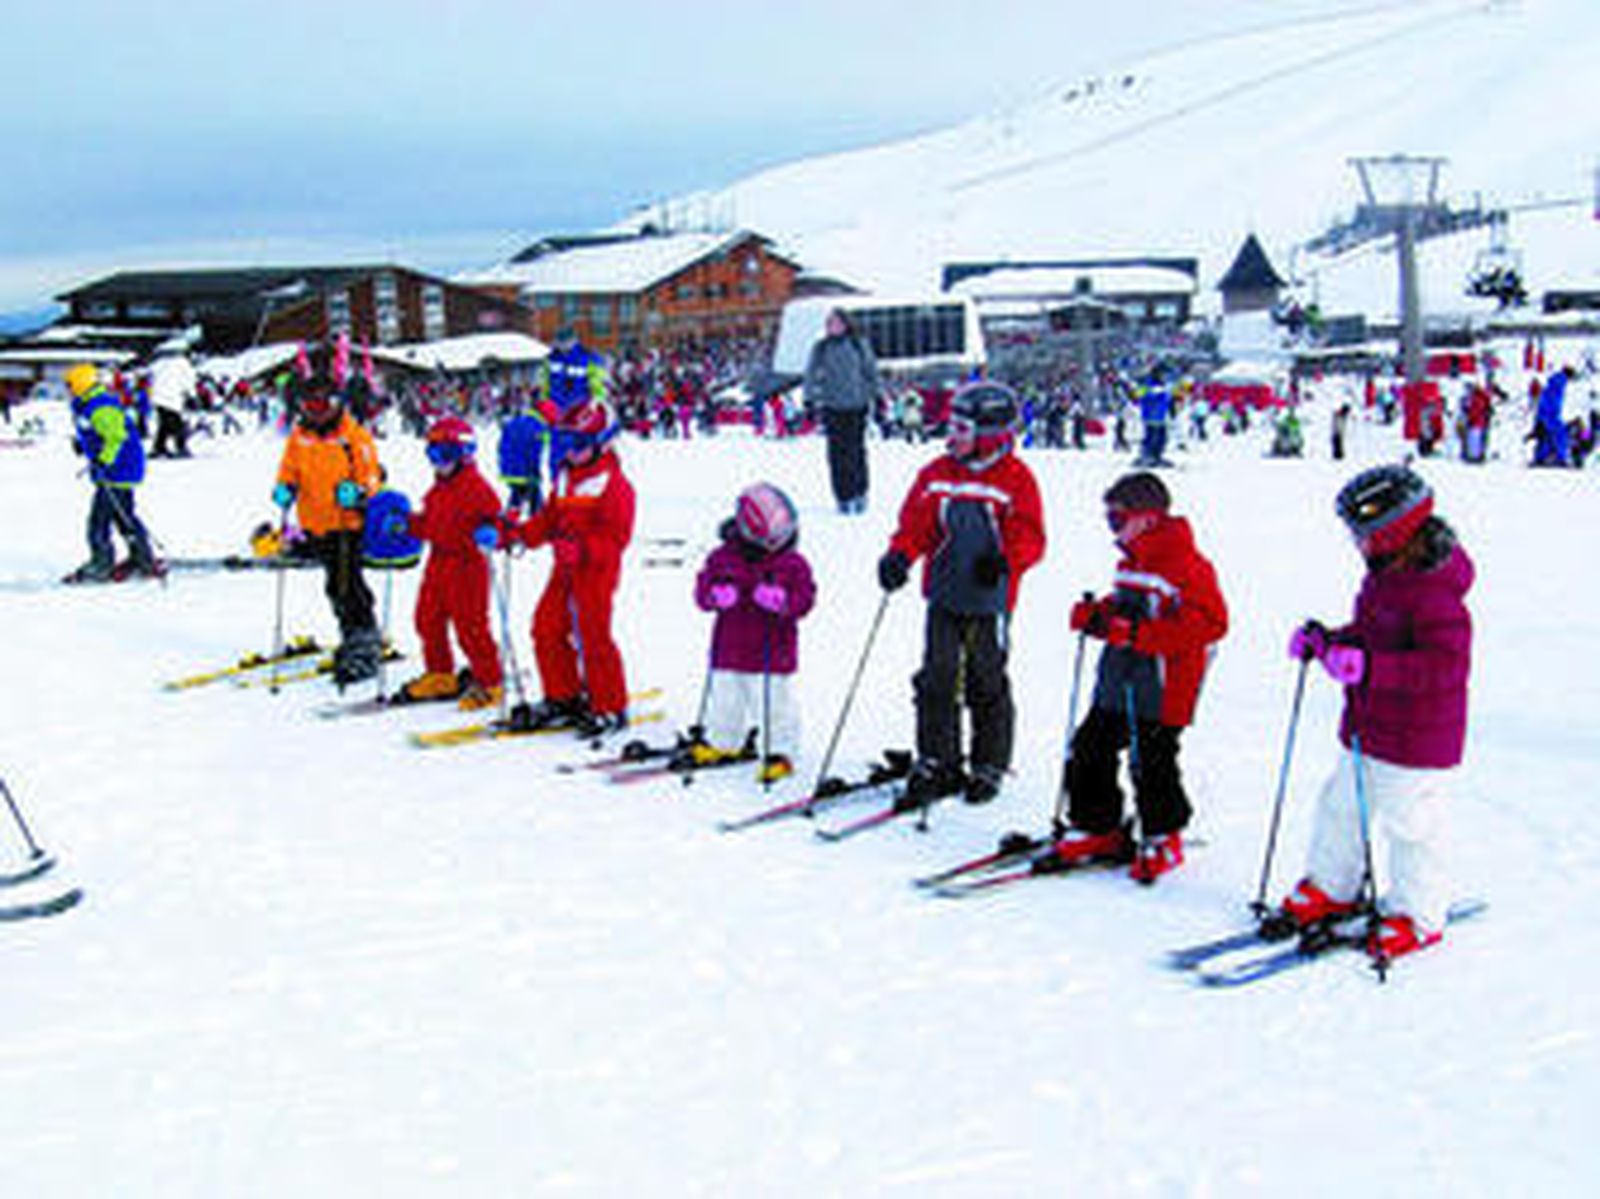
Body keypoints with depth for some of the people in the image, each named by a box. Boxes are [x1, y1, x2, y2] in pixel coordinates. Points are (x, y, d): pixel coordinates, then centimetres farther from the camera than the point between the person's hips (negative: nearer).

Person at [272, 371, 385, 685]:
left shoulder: (354, 436, -7)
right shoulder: (299, 438, 7)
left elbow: (372, 476, -6)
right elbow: (289, 470, 16)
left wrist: (357, 492, -25)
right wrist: (284, 489, -5)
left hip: (348, 521, -5)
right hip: (315, 524, 6)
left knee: (347, 584, -13)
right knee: (335, 586, 14)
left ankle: (364, 647, -7)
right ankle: (353, 636, 30)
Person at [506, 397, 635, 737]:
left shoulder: (613, 483, -13)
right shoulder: (565, 477, 13)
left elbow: (617, 535, -17)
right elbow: (549, 518, 20)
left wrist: (583, 548, -30)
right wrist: (520, 533, 5)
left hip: (596, 570, -8)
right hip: (565, 569, 9)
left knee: (593, 638, -6)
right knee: (547, 628, 10)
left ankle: (610, 708, 7)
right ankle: (562, 698, 24)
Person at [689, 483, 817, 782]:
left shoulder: (792, 564, -5)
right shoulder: (723, 558, -1)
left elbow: (805, 597, -8)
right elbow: (703, 586, 2)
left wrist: (781, 600, -28)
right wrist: (716, 595, -21)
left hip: (773, 654, -3)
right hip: (730, 650, 3)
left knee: (774, 703, -1)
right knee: (724, 700, 15)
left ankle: (780, 753, 11)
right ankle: (721, 742, 34)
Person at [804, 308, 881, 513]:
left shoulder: (860, 345, 3)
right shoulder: (820, 349, 4)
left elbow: (872, 371, 10)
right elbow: (811, 375, 7)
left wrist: (876, 397, 9)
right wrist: (810, 400, 1)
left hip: (857, 406, 0)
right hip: (833, 407, 0)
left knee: (856, 451, 0)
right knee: (837, 453, -3)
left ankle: (860, 493, 15)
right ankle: (843, 497, 4)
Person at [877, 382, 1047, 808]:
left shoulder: (1015, 479, -4)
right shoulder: (936, 474, 7)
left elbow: (1031, 538, -6)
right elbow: (915, 524, 9)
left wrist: (1003, 560, -24)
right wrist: (899, 555, -8)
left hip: (990, 600, -3)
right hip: (945, 596, 3)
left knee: (987, 684, 5)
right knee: (937, 679, -1)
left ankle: (988, 768, 18)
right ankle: (936, 764, 9)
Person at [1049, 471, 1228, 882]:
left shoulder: (1186, 564, -14)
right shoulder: (1131, 562, 15)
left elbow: (1210, 622, -21)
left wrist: (1143, 634, -27)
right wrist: (1096, 615, 6)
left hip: (1161, 691, -9)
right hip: (1117, 684, 9)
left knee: (1152, 765, -2)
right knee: (1090, 750, 8)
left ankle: (1163, 840, 18)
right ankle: (1097, 829, 22)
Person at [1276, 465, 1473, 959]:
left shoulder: (1433, 590, -24)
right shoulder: (1387, 574, 7)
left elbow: (1448, 664, -31)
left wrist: (1369, 667, -36)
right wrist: (1326, 642, 7)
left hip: (1415, 740, -10)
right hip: (1369, 730, 10)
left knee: (1412, 824, 3)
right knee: (1341, 805, 20)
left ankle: (1417, 918, 19)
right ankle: (1331, 888, 38)